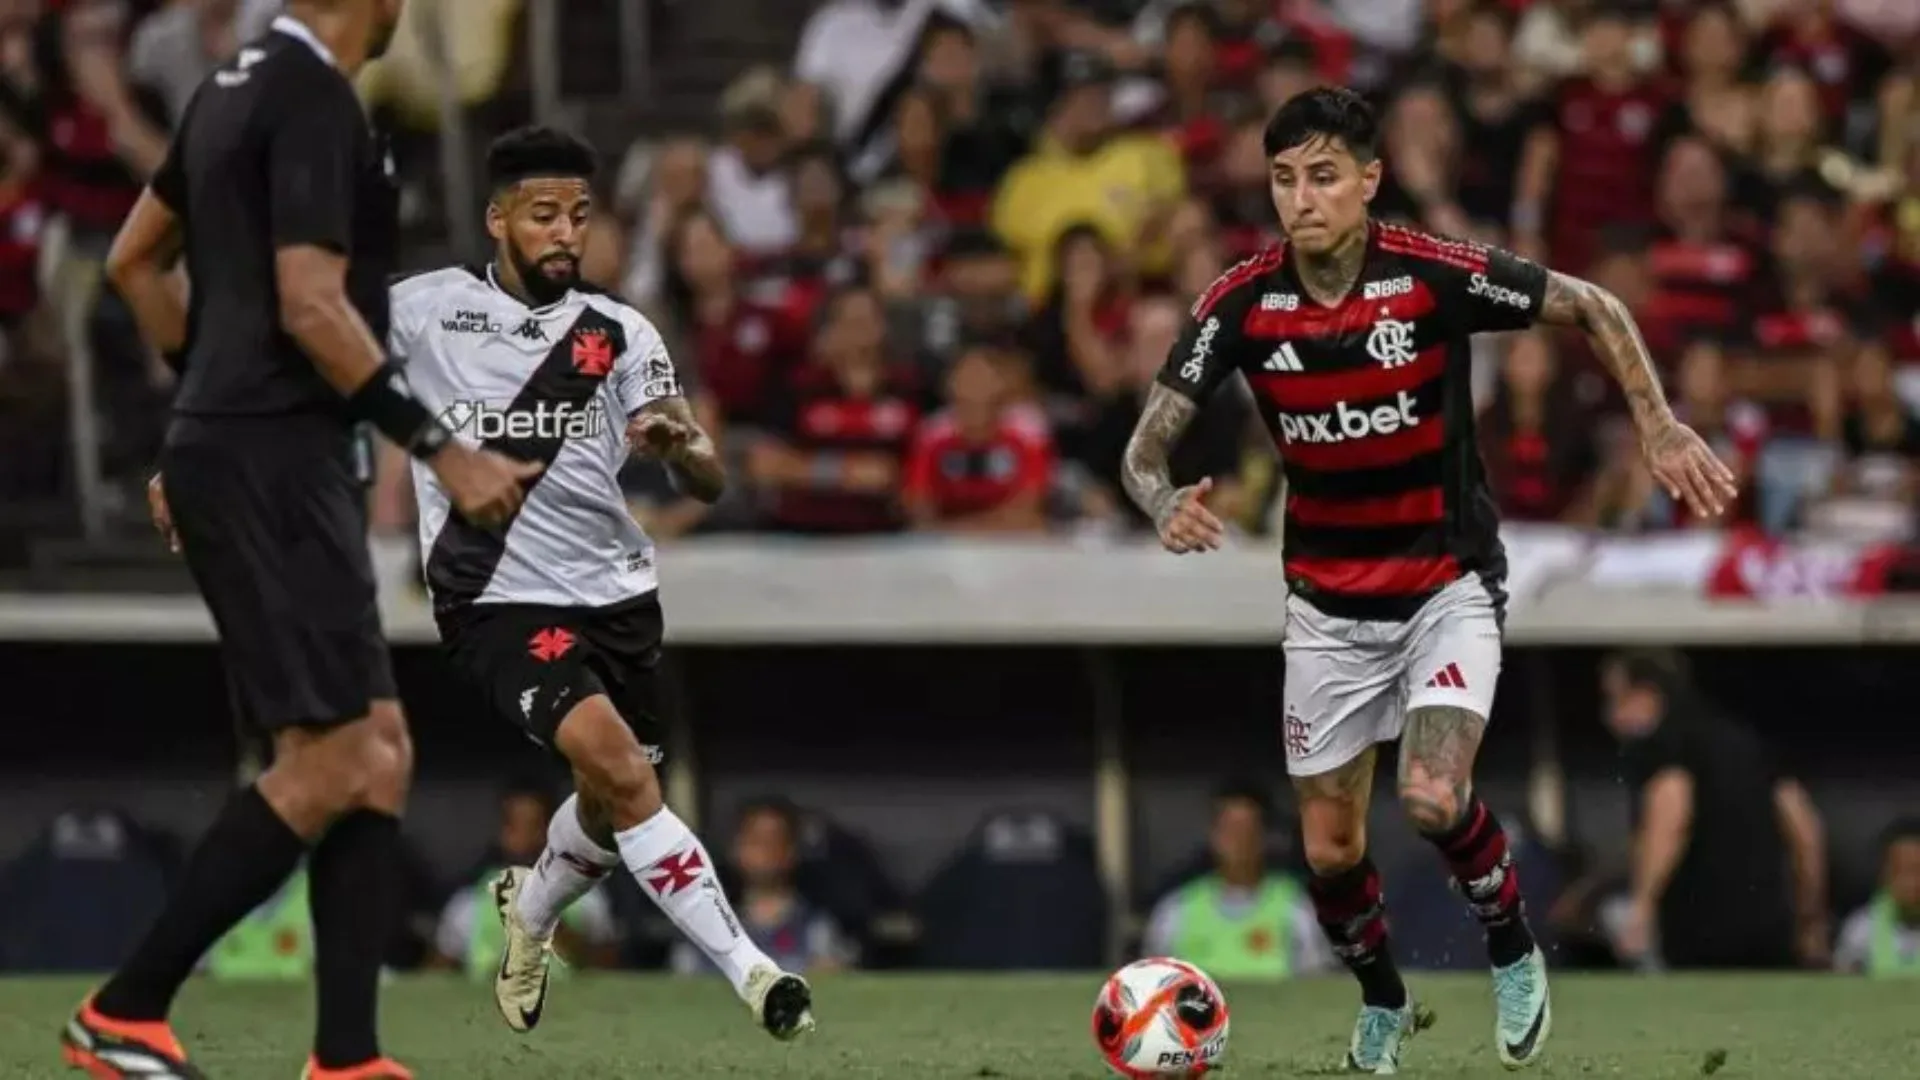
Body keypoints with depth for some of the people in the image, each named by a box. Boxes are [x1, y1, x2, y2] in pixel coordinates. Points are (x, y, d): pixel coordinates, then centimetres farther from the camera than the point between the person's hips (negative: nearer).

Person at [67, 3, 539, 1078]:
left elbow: (134, 260, 25)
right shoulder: (316, 102, -14)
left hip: (237, 455, 10)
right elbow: (312, 308, -21)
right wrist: (441, 450, -19)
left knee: (380, 753, 7)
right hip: (276, 468, -10)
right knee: (333, 761, -10)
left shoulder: (240, 88, 16)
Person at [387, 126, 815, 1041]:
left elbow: (709, 484, -4)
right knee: (621, 768, -24)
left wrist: (680, 446, -28)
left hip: (614, 592, 4)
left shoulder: (620, 335, 3)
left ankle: (530, 911, 51)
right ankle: (749, 971, -24)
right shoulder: (425, 309, -3)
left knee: (609, 812, 17)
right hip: (498, 601, -4)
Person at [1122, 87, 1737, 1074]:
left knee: (1433, 799, -23)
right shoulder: (1242, 304, -13)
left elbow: (1593, 309, -5)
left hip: (1449, 584, -3)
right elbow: (1147, 443, -10)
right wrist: (1165, 504, -33)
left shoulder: (1436, 276, -19)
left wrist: (1659, 428, -14)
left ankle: (1513, 952, 7)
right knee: (1329, 845, 5)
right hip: (1328, 606, 3)